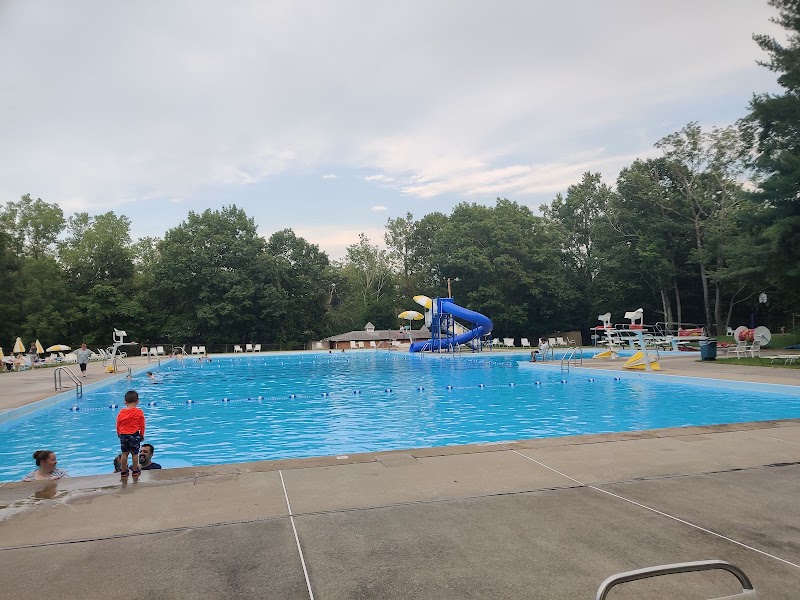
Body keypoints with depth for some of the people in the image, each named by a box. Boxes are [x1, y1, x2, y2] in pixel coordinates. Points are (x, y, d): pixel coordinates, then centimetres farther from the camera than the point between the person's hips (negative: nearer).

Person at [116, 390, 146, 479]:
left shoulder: (121, 412, 2)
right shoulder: (139, 412, -6)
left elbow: (118, 425, 9)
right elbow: (142, 425, 0)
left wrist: (119, 435, 25)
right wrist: (142, 435, 14)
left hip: (123, 435, 3)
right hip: (134, 435, -3)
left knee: (124, 454, 11)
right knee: (134, 453, 6)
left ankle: (123, 471, 17)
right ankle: (135, 471, 12)